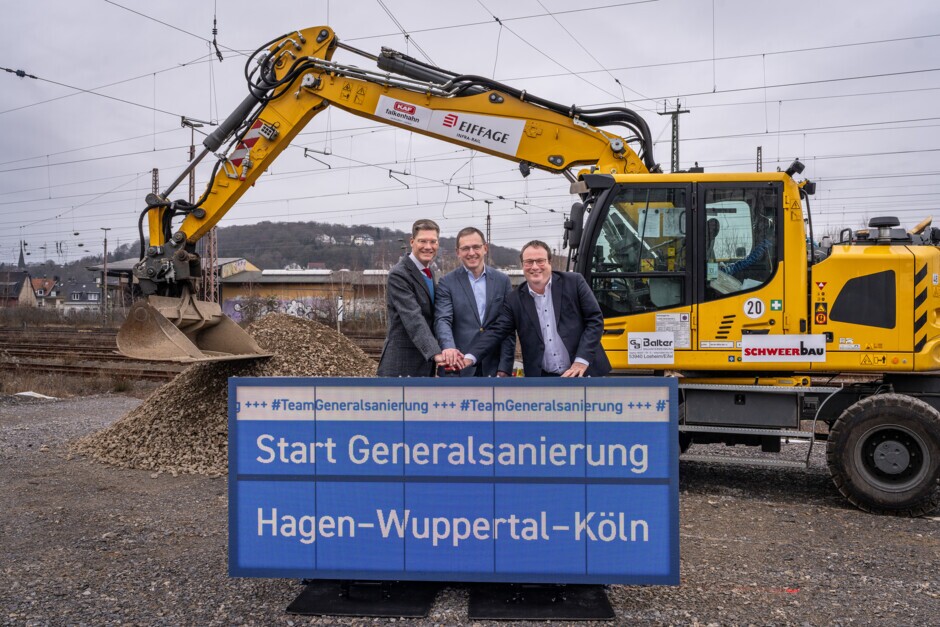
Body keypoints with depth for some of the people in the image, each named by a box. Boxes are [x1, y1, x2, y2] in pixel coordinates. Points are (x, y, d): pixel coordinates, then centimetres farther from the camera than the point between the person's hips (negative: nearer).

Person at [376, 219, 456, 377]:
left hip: (425, 363, 9)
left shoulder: (429, 272, 13)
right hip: (402, 366, -9)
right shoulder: (399, 275, -15)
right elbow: (413, 318, -27)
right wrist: (435, 352, -38)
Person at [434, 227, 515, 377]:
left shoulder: (502, 281, 7)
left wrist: (505, 367, -3)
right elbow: (443, 320, -11)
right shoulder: (447, 283, 1)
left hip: (494, 367, 2)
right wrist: (448, 347, -31)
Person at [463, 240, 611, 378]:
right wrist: (470, 357, -16)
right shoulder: (515, 299, 4)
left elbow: (595, 320, -2)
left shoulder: (574, 282, -2)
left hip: (582, 373, -2)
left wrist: (582, 360, -12)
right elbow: (496, 332, 0)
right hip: (542, 378, 2)